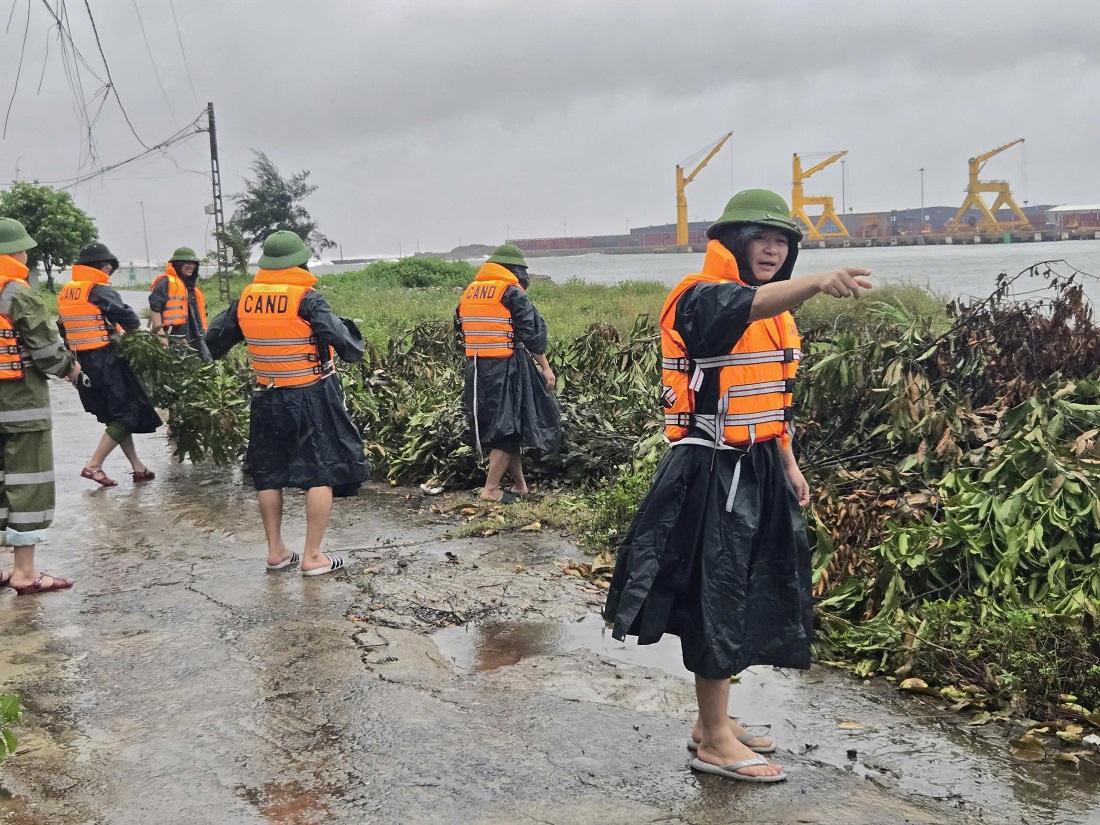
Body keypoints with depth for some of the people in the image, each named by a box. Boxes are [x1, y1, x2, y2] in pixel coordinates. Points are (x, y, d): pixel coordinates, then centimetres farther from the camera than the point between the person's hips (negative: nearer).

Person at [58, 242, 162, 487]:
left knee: (115, 415, 14)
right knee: (127, 413, -2)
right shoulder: (99, 291, -13)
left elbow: (66, 328, 16)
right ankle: (94, 465, -6)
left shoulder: (65, 293, 12)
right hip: (106, 362, -9)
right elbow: (128, 317, -13)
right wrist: (137, 331, 6)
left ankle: (138, 467, 16)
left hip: (82, 363, 9)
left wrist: (75, 357, 19)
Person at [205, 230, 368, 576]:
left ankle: (275, 551, 22)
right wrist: (354, 346, 1)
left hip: (268, 398, 5)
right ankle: (312, 556, 3)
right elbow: (342, 340, -21)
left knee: (269, 473, 16)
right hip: (312, 398, -5)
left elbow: (214, 339, 12)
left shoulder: (246, 299, 1)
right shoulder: (307, 299, -15)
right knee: (322, 472, 2)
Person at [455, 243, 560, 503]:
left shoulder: (469, 292, 12)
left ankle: (519, 484, 23)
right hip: (507, 369, -7)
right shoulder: (513, 293, -8)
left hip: (476, 370, 7)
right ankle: (491, 489, -1)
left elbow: (460, 326, 19)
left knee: (492, 425, 15)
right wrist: (546, 368, -7)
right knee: (507, 426, 1)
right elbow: (532, 334, -11)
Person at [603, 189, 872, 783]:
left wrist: (789, 466, 18)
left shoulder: (777, 314, 14)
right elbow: (748, 305, -40)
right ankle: (714, 742, 11)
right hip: (710, 474, -9)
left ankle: (712, 719, 31)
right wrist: (817, 283, -57)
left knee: (749, 596, 15)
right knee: (716, 600, -3)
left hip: (759, 471, 9)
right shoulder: (701, 300, -15)